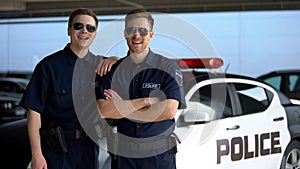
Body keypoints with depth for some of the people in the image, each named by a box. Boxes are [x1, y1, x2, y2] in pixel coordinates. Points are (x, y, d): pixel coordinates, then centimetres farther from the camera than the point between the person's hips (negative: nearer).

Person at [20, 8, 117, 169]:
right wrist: (36, 154, -15)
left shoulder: (99, 64, 6)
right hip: (56, 149, -4)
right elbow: (34, 112, -9)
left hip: (89, 148, 4)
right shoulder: (49, 65, -7)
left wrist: (116, 60, -5)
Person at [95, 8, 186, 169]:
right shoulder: (111, 70, 5)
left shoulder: (168, 67, -1)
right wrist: (145, 101, -14)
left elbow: (169, 111, -13)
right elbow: (103, 110, -8)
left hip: (160, 154, -1)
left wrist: (120, 109, -10)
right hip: (122, 154, 2)